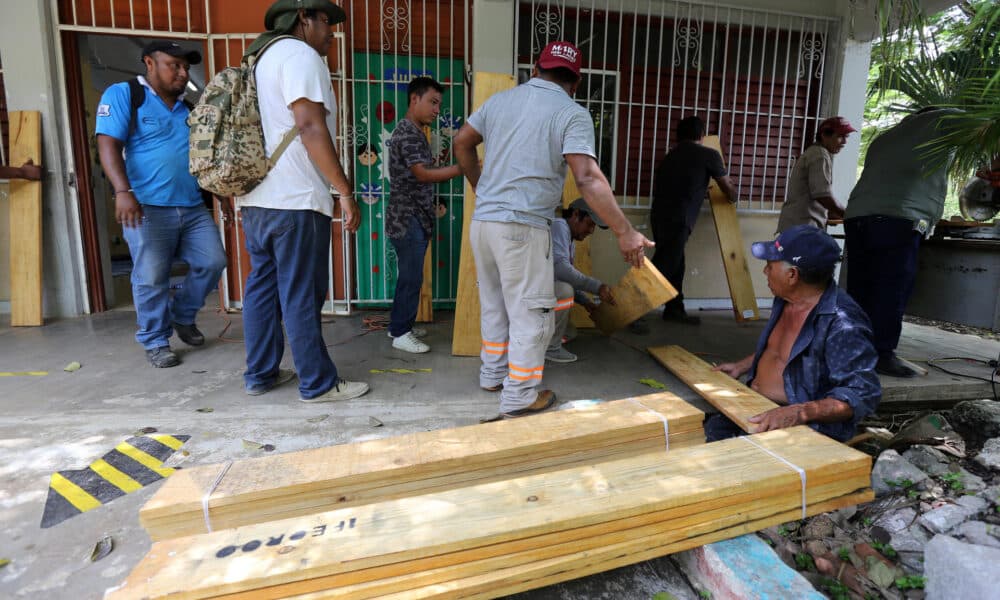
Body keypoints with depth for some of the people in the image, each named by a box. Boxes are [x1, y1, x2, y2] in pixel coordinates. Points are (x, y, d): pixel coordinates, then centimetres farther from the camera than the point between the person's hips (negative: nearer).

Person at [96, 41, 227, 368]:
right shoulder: (122, 94, 1)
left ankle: (182, 316, 25)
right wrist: (123, 191, -22)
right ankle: (155, 342, 15)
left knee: (212, 262, 1)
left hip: (194, 208, 5)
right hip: (148, 208, -5)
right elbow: (108, 145, -9)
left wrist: (222, 192, 18)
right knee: (152, 279, -2)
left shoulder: (189, 107, 18)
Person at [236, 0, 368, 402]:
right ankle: (319, 384, 5)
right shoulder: (301, 55, -6)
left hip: (258, 198, 10)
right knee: (302, 297, -4)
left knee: (262, 289, 13)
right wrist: (345, 191, -19)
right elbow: (310, 127, -18)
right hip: (295, 200, -9)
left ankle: (260, 374, 22)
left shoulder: (263, 58, 23)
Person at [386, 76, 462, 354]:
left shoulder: (415, 132, 17)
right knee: (411, 277, -4)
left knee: (409, 275, 15)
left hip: (415, 218, 10)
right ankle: (401, 334, 6)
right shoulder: (407, 132, -15)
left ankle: (399, 325, 26)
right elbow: (423, 174, -24)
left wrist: (430, 207, 21)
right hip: (408, 219, -10)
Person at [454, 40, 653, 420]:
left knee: (494, 303, 21)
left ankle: (493, 374, 35)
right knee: (530, 314, 4)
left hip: (482, 221, 7)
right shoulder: (572, 114, -6)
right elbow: (588, 179, -18)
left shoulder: (500, 100, 12)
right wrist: (624, 232, -16)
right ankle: (519, 397, 12)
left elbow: (462, 143, 21)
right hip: (522, 227, -7)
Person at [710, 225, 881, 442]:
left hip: (806, 426, -8)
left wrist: (801, 413, -37)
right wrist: (742, 366, 19)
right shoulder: (786, 300, 5)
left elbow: (863, 394, -25)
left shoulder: (842, 323, -22)